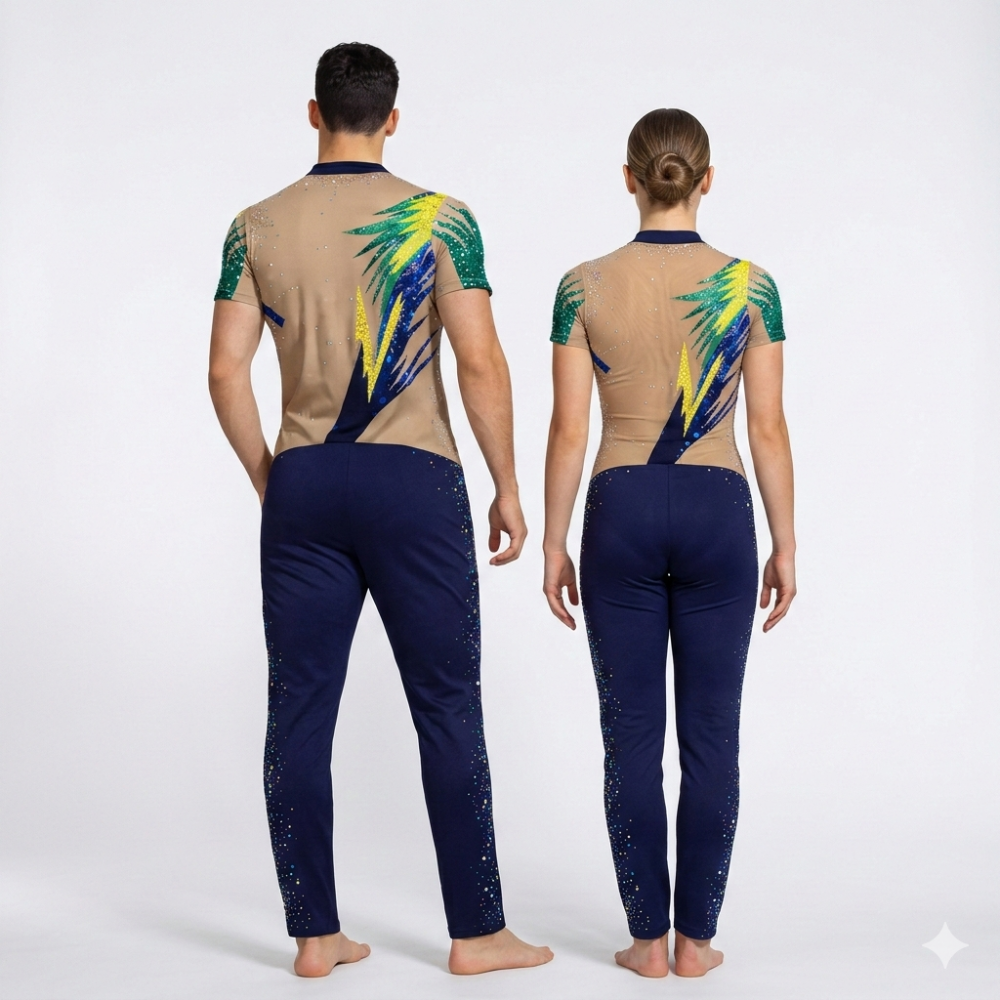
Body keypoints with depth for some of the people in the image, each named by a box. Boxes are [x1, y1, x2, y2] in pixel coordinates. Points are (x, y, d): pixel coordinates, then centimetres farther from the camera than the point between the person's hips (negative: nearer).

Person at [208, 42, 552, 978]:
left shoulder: (258, 227, 4)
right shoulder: (439, 219, -3)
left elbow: (225, 370, 2)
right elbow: (480, 361, -8)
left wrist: (268, 478, 14)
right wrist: (508, 487, 1)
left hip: (302, 486, 3)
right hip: (413, 482, -2)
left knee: (300, 714, 7)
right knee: (448, 711, 5)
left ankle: (315, 934, 13)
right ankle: (476, 931, 11)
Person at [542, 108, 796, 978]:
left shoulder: (585, 286, -5)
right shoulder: (750, 285, -3)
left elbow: (568, 430, -5)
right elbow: (768, 429, -2)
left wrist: (554, 545, 4)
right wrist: (785, 546, 6)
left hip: (620, 513, 0)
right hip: (717, 514, 0)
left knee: (632, 737, 7)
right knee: (711, 734, 8)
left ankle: (648, 938, 12)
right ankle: (696, 938, 13)